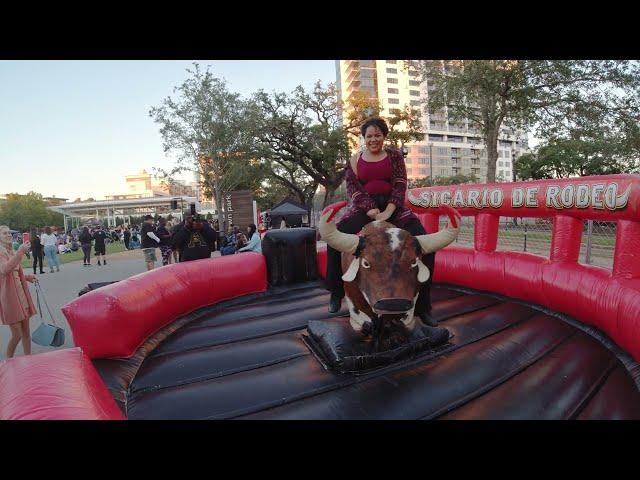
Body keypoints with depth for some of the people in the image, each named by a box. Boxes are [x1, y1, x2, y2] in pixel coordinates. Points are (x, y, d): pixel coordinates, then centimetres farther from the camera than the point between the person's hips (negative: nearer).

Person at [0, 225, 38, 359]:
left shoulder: (11, 251, 14)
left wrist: (27, 277, 6)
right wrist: (20, 252, -37)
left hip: (21, 293, 7)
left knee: (26, 331, 11)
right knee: (17, 334, -2)